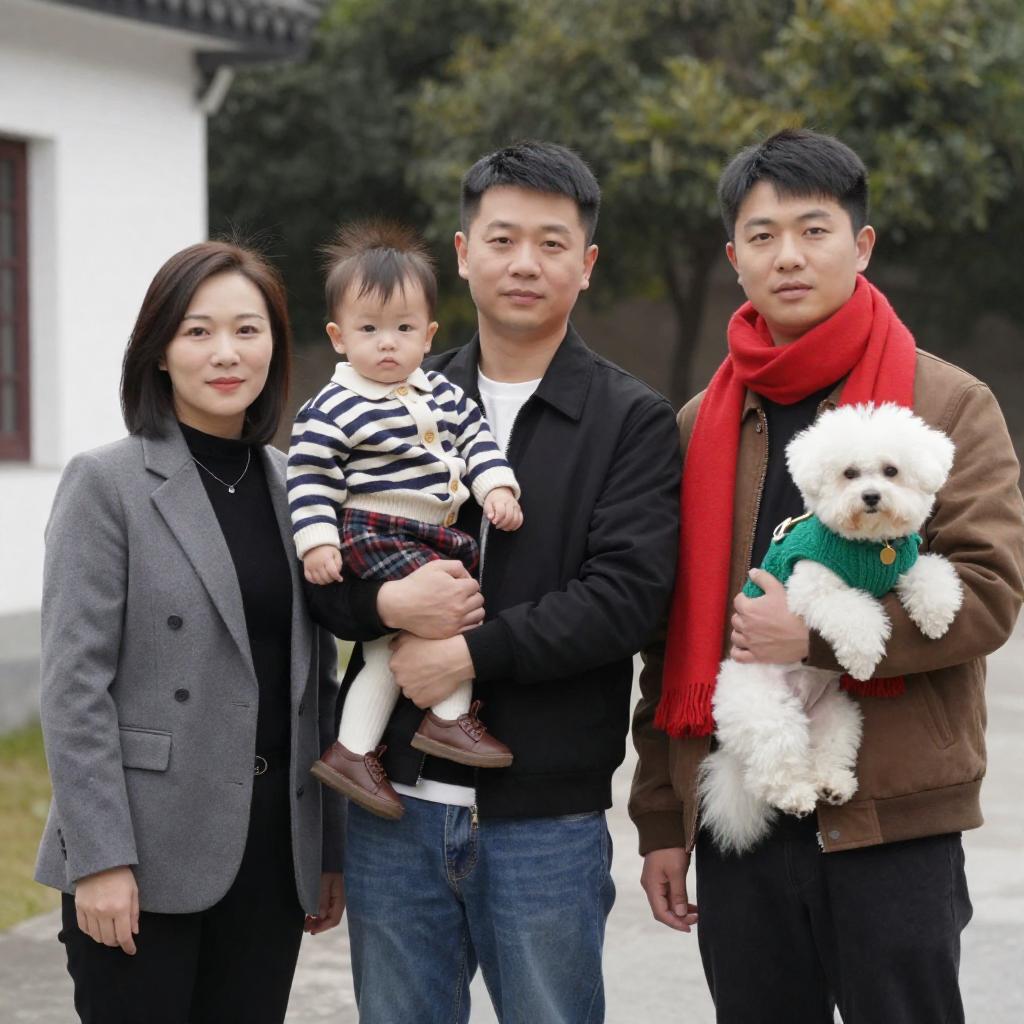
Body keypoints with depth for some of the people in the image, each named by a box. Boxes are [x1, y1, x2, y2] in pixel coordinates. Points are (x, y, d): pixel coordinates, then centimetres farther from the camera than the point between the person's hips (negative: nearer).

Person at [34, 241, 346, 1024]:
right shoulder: (106, 483, -5)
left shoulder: (294, 487, 10)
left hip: (271, 853, 5)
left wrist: (332, 846, 12)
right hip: (147, 857, -5)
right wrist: (99, 857, -15)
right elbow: (74, 686, -10)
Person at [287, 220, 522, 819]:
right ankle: (452, 718, -11)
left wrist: (497, 487, -2)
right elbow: (310, 479, -10)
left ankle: (353, 750, 16)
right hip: (372, 533, -7)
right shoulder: (334, 409, -9)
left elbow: (475, 438, 15)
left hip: (435, 533, 7)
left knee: (389, 646, 9)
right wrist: (317, 542, -17)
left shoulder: (442, 393, 10)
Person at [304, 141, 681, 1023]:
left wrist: (473, 652, -17)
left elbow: (627, 594, -13)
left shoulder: (632, 421, 0)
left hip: (547, 818, -3)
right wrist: (387, 602, -14)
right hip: (396, 807, 3)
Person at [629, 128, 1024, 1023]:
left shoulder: (949, 405, 0)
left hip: (893, 818, -4)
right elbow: (672, 640, 13)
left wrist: (816, 633, -18)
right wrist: (661, 817, 10)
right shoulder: (701, 427, 11)